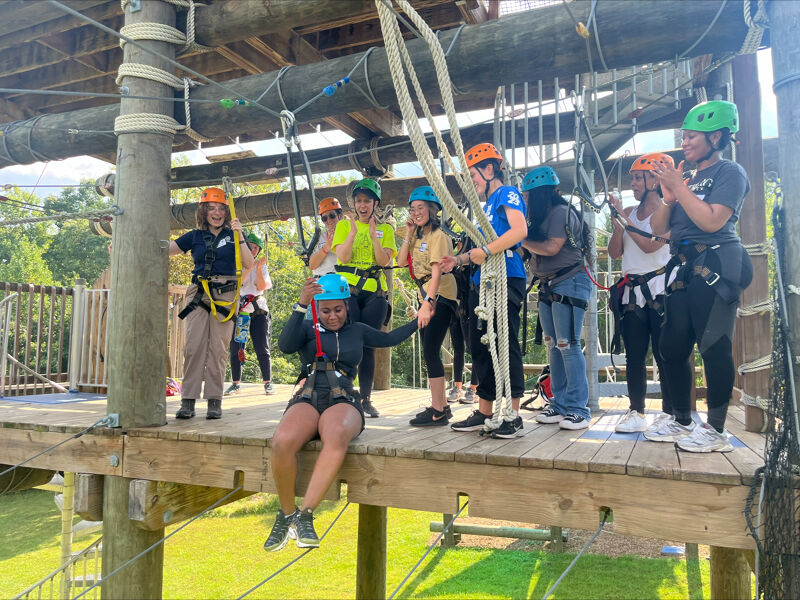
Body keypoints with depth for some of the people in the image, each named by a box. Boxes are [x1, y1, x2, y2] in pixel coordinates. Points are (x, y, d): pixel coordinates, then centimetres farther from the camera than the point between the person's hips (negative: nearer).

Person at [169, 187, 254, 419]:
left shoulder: (232, 234, 9)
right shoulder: (195, 236, 13)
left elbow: (249, 265, -2)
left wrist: (239, 236, -10)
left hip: (225, 295, -1)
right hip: (198, 294, 2)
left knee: (218, 348, -4)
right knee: (194, 346, -5)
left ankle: (214, 400, 2)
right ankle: (188, 400, -2)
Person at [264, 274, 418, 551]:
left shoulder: (357, 331, 24)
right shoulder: (308, 328, 16)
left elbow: (389, 338, 37)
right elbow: (285, 345, -4)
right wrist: (300, 306, -15)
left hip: (342, 402, 1)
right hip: (307, 400, 0)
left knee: (337, 435, -40)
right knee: (282, 441, -35)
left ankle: (304, 515, -31)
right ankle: (286, 514, -9)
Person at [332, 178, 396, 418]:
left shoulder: (385, 229, 13)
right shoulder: (344, 225, 11)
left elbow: (385, 261, -3)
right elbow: (342, 257, -4)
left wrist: (373, 236, -14)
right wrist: (353, 232, -16)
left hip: (374, 292, 1)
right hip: (347, 289, -1)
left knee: (368, 345, 1)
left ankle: (366, 398, 7)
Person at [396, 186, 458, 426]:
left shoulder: (438, 236, -12)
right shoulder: (418, 235, 14)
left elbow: (437, 271, -22)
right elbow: (401, 261, 6)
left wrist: (427, 304, -31)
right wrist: (408, 234, 0)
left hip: (440, 297, -9)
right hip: (425, 297, 9)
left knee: (430, 351, -14)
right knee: (430, 351, 11)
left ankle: (437, 411, -9)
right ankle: (442, 406, 20)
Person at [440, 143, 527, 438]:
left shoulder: (508, 194, -1)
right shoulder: (487, 205, 25)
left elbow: (519, 230, -18)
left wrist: (484, 251, -19)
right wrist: (459, 260, 16)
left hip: (506, 279, -10)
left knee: (506, 345, -9)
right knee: (480, 346, 9)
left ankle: (513, 416, -2)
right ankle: (484, 413, 17)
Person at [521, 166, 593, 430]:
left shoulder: (562, 211, -8)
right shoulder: (543, 217, 18)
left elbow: (552, 247, -18)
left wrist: (523, 241, -6)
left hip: (569, 283, -9)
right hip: (548, 286, 9)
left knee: (567, 345, -10)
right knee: (553, 346, 7)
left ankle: (578, 409, -5)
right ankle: (560, 405, 14)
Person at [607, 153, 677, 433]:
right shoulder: (629, 212, 13)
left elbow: (650, 245, -19)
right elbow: (615, 252, 8)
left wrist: (624, 219, -13)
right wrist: (618, 225, -8)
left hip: (659, 290, -5)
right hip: (632, 292, 6)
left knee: (664, 353, -3)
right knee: (634, 355, 6)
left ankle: (669, 413, 6)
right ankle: (636, 412, 12)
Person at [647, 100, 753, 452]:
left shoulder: (730, 172, 0)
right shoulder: (688, 179, 21)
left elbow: (712, 221, -16)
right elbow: (658, 228, 15)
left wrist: (679, 188, -11)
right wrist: (668, 197, -1)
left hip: (716, 267, -8)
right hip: (685, 270, 8)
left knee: (714, 347, -8)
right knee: (672, 348, 7)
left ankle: (716, 430, 0)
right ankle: (682, 422, 18)